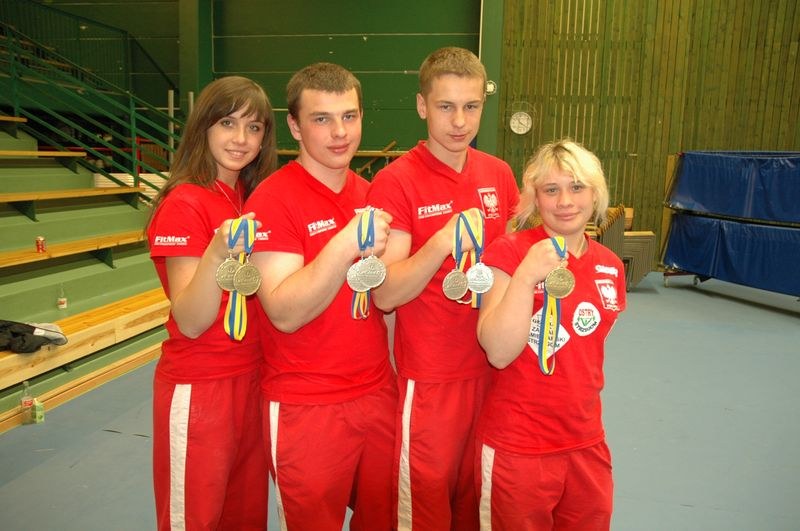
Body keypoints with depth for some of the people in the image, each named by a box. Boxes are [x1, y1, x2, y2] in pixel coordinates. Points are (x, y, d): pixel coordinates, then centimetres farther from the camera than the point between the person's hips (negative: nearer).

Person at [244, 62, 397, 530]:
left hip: (379, 396, 6)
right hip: (308, 409, -5)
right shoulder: (272, 199, -13)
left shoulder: (371, 195, 6)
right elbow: (285, 313, -21)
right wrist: (345, 244, -31)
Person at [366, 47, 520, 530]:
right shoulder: (396, 182, -12)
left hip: (492, 367, 5)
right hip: (430, 377, -5)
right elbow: (385, 294, -17)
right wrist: (443, 242, -29)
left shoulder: (499, 174, 4)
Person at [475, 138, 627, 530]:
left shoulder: (610, 266, 3)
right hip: (516, 449, -5)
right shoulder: (508, 252, -14)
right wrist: (526, 276, -30)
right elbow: (499, 352, -22)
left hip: (587, 445, 5)